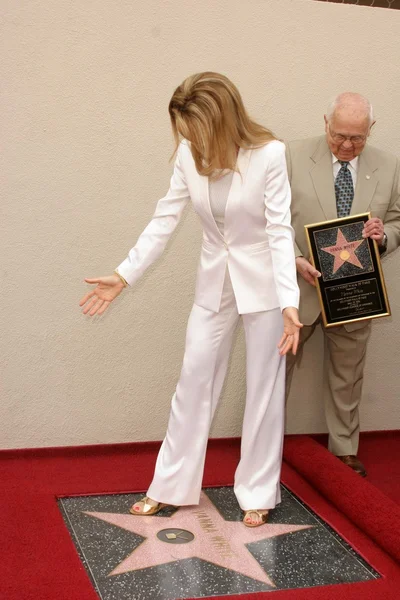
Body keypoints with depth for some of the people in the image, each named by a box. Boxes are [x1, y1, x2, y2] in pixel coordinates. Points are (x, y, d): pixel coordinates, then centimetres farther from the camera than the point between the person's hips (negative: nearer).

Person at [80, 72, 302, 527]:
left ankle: (257, 494, 23)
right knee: (193, 382, 9)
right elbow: (165, 219, -3)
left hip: (263, 282, -4)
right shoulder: (190, 154, -8)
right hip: (214, 282, 4)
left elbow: (280, 230, -20)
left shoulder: (269, 154, -20)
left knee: (264, 387, 7)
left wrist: (289, 303, -28)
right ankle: (170, 486, 24)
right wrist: (122, 277, -5)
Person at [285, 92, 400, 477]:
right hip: (298, 286, -2)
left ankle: (344, 449, 31)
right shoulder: (294, 156, -6)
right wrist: (294, 260, -20)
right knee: (277, 367, 10)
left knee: (346, 376, 15)